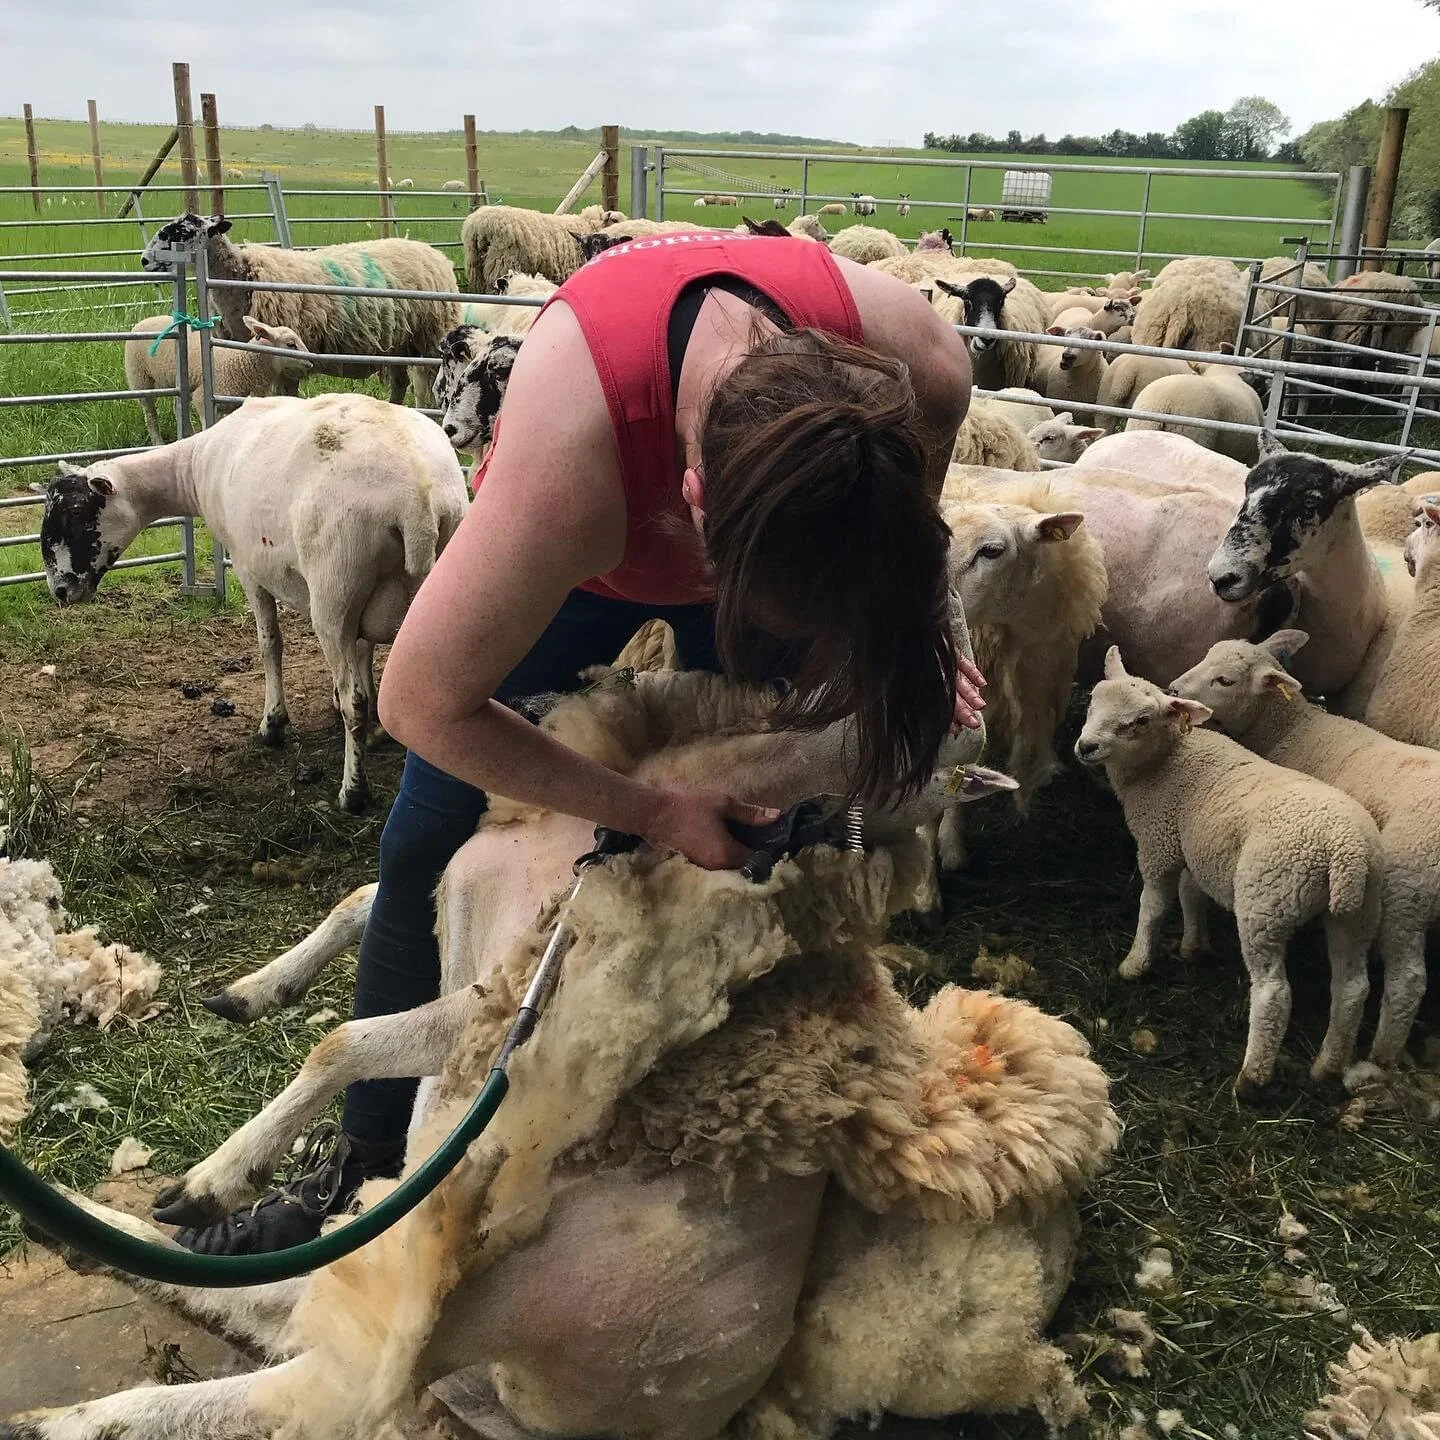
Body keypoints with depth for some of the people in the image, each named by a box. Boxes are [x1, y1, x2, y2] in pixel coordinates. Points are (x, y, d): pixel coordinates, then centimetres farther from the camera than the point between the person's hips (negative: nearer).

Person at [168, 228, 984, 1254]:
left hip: (769, 520, 3)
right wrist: (653, 813, -29)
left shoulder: (922, 366, -36)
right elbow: (424, 703, -32)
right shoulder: (569, 454, -47)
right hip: (576, 552, -2)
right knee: (429, 851, -1)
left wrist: (907, 651, -22)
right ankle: (367, 1157, 19)